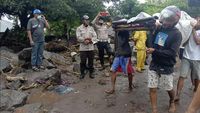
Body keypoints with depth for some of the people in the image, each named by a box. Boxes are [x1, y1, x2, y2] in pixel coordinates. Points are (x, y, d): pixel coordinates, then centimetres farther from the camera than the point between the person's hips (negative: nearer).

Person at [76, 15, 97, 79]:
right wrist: (85, 40, -20)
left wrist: (91, 40, -13)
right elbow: (78, 37, -9)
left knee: (91, 61, 7)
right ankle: (82, 73, 14)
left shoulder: (91, 28, 11)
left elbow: (95, 36, 4)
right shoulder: (79, 28, 2)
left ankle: (91, 73, 19)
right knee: (83, 61, 0)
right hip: (83, 48, -2)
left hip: (91, 48, 3)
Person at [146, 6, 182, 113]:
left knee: (169, 89, 16)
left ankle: (172, 102, 47)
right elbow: (150, 42, 8)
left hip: (166, 67, -3)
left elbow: (172, 53, -21)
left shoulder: (176, 34, -14)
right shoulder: (159, 28, -1)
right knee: (152, 88, 2)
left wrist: (154, 51, -24)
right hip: (154, 64, 3)